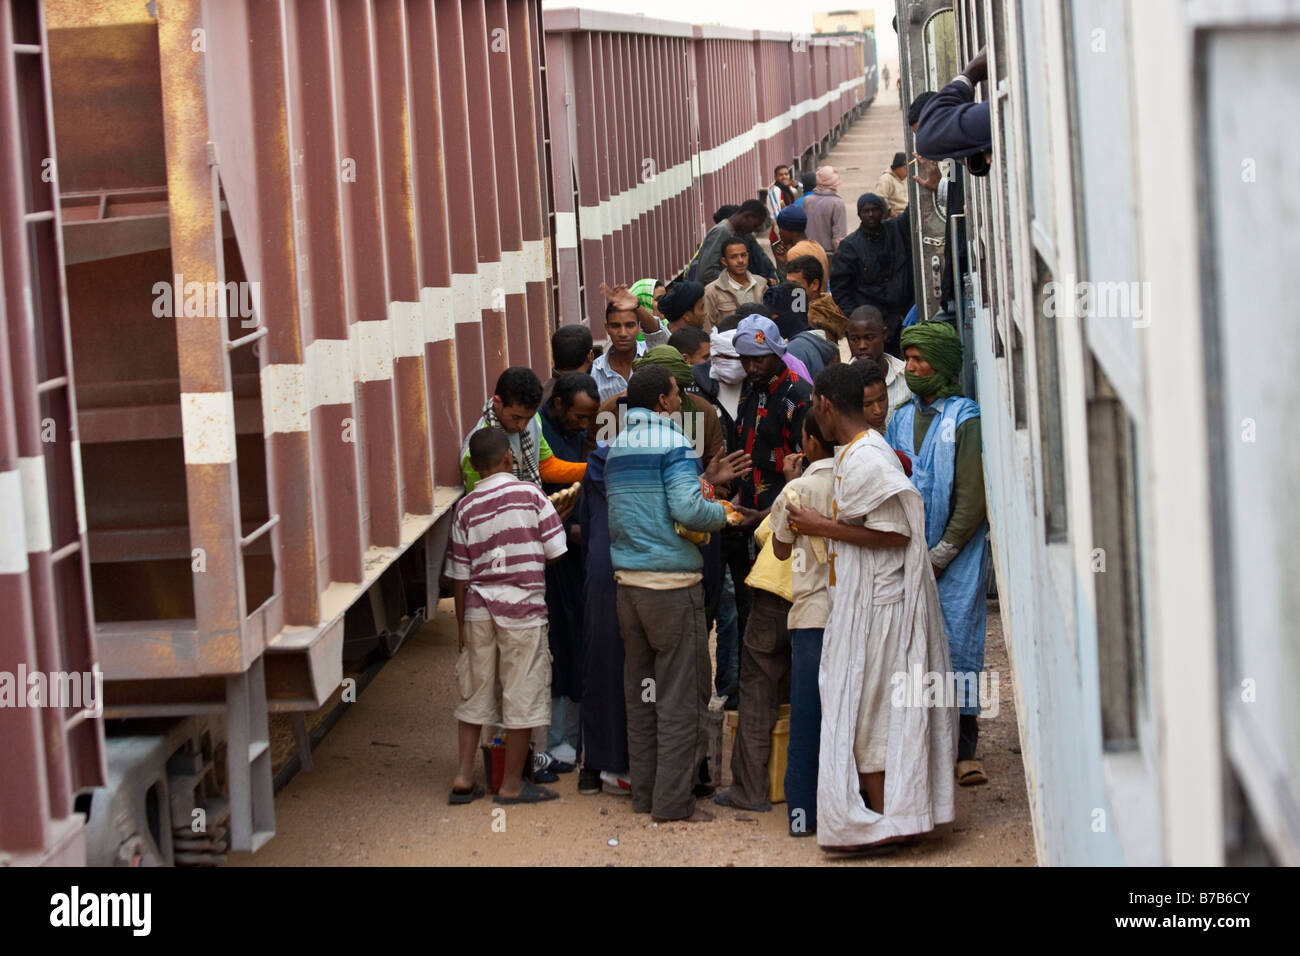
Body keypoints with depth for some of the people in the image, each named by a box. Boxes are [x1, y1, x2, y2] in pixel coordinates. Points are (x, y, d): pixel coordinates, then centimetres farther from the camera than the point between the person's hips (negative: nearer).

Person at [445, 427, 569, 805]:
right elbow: (555, 551, -5)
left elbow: (459, 574, 4)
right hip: (522, 608, -3)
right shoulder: (530, 494, -5)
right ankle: (512, 784, 10)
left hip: (479, 610, 3)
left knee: (475, 692, 14)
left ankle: (464, 776, 10)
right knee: (522, 696, 5)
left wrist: (461, 624, 12)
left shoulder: (466, 507, 2)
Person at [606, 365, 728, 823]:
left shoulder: (617, 447, 12)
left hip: (628, 580, 7)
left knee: (640, 691, 13)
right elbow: (688, 509, -22)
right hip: (671, 581, -7)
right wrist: (722, 514, -1)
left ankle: (644, 792, 18)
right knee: (680, 694, -2)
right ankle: (673, 801, -2)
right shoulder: (672, 443, -12)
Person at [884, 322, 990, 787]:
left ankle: (964, 751, -1)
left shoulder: (965, 420, -3)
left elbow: (971, 499, -8)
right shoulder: (900, 421, 14)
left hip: (957, 557, -5)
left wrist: (938, 556, -10)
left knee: (958, 643, -5)